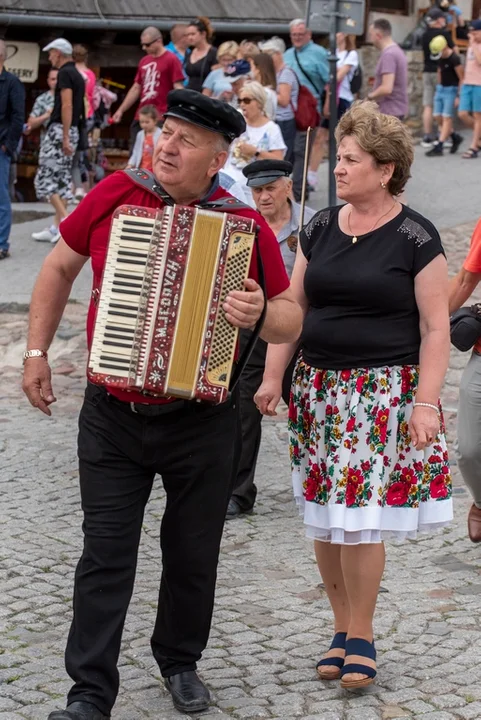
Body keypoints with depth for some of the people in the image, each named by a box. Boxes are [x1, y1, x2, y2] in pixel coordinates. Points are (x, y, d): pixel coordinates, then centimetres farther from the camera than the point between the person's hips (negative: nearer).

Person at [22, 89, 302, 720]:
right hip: (112, 415, 0)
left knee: (193, 554, 14)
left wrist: (259, 315, -27)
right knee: (105, 554, 0)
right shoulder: (115, 196, -4)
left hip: (201, 422, 0)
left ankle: (181, 661, 36)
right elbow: (60, 268, 10)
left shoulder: (244, 225, -8)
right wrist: (36, 352, 7)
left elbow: (291, 320, -5)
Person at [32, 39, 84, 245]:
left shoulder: (65, 73, -12)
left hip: (59, 130, -9)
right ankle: (57, 228, 11)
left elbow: (67, 106, -20)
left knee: (44, 178, -7)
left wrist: (65, 138, -22)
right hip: (72, 130, 9)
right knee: (62, 179, 10)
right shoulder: (77, 74, 17)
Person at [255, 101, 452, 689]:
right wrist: (273, 377, 5)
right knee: (324, 519, 6)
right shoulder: (320, 228, 8)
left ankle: (361, 637, 8)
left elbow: (435, 328, -6)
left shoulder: (415, 238, -5)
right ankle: (342, 627, 21)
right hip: (319, 387, 5)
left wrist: (426, 401, -13)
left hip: (385, 391, -5)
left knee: (358, 518, -7)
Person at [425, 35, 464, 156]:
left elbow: (462, 78, -16)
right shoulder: (440, 58, 6)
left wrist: (459, 96, -17)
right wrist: (438, 87, 15)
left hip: (451, 90, -8)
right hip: (441, 88, 8)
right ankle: (455, 137, 23)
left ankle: (438, 147, -12)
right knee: (438, 117, 5)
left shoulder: (454, 59, -18)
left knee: (447, 118, -8)